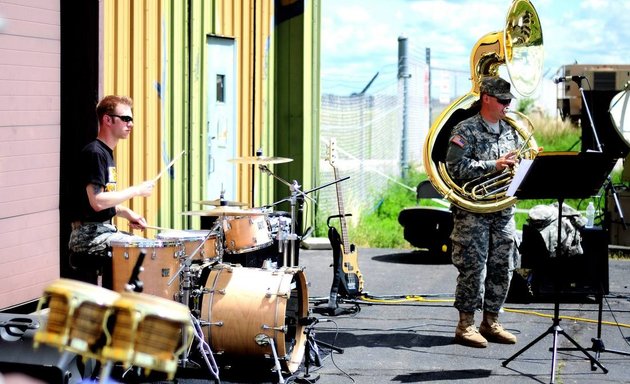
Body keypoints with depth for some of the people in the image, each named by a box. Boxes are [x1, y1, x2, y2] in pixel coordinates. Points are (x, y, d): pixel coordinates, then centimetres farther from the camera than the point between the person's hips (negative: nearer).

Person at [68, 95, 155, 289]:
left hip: (104, 229, 10)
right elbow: (97, 201, -23)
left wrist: (127, 214, 6)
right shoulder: (94, 153, -15)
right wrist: (136, 190, -16)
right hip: (89, 235, -10)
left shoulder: (106, 152, 16)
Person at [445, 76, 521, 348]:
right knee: (473, 267, -5)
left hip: (504, 210, 6)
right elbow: (455, 166, -16)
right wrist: (494, 165, -18)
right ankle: (466, 325, 3)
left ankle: (491, 322, 19)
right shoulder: (466, 130, -5)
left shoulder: (511, 130, 15)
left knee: (502, 268, 8)